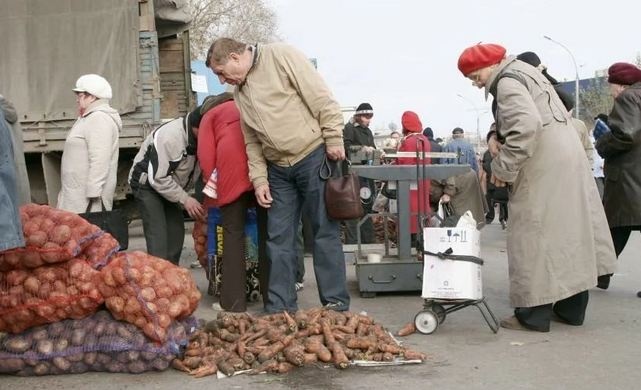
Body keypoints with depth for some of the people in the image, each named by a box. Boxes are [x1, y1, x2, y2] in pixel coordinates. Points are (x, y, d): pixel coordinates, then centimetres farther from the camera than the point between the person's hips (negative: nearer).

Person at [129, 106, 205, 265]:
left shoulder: (197, 137, -10)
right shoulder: (169, 137, -33)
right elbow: (157, 178, -30)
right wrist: (185, 199, -27)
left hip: (169, 185, 8)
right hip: (147, 184, -8)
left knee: (176, 229, 5)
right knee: (157, 234, -16)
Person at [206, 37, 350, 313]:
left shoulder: (281, 56, -7)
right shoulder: (240, 93, 15)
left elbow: (322, 98, -11)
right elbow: (252, 142, 16)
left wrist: (334, 140, -14)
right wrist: (259, 179, 7)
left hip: (313, 156, -7)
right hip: (277, 169, 7)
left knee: (325, 232, -1)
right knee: (279, 238, 6)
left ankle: (336, 305, 7)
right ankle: (279, 308, 14)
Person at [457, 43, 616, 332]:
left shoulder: (506, 82, -11)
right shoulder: (524, 73, 20)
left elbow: (526, 127, -25)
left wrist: (503, 168, -18)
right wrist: (497, 134, 10)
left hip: (543, 167, -10)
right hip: (566, 158, 10)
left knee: (533, 235, -3)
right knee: (567, 230, 12)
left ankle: (534, 314, 2)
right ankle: (571, 309, 21)